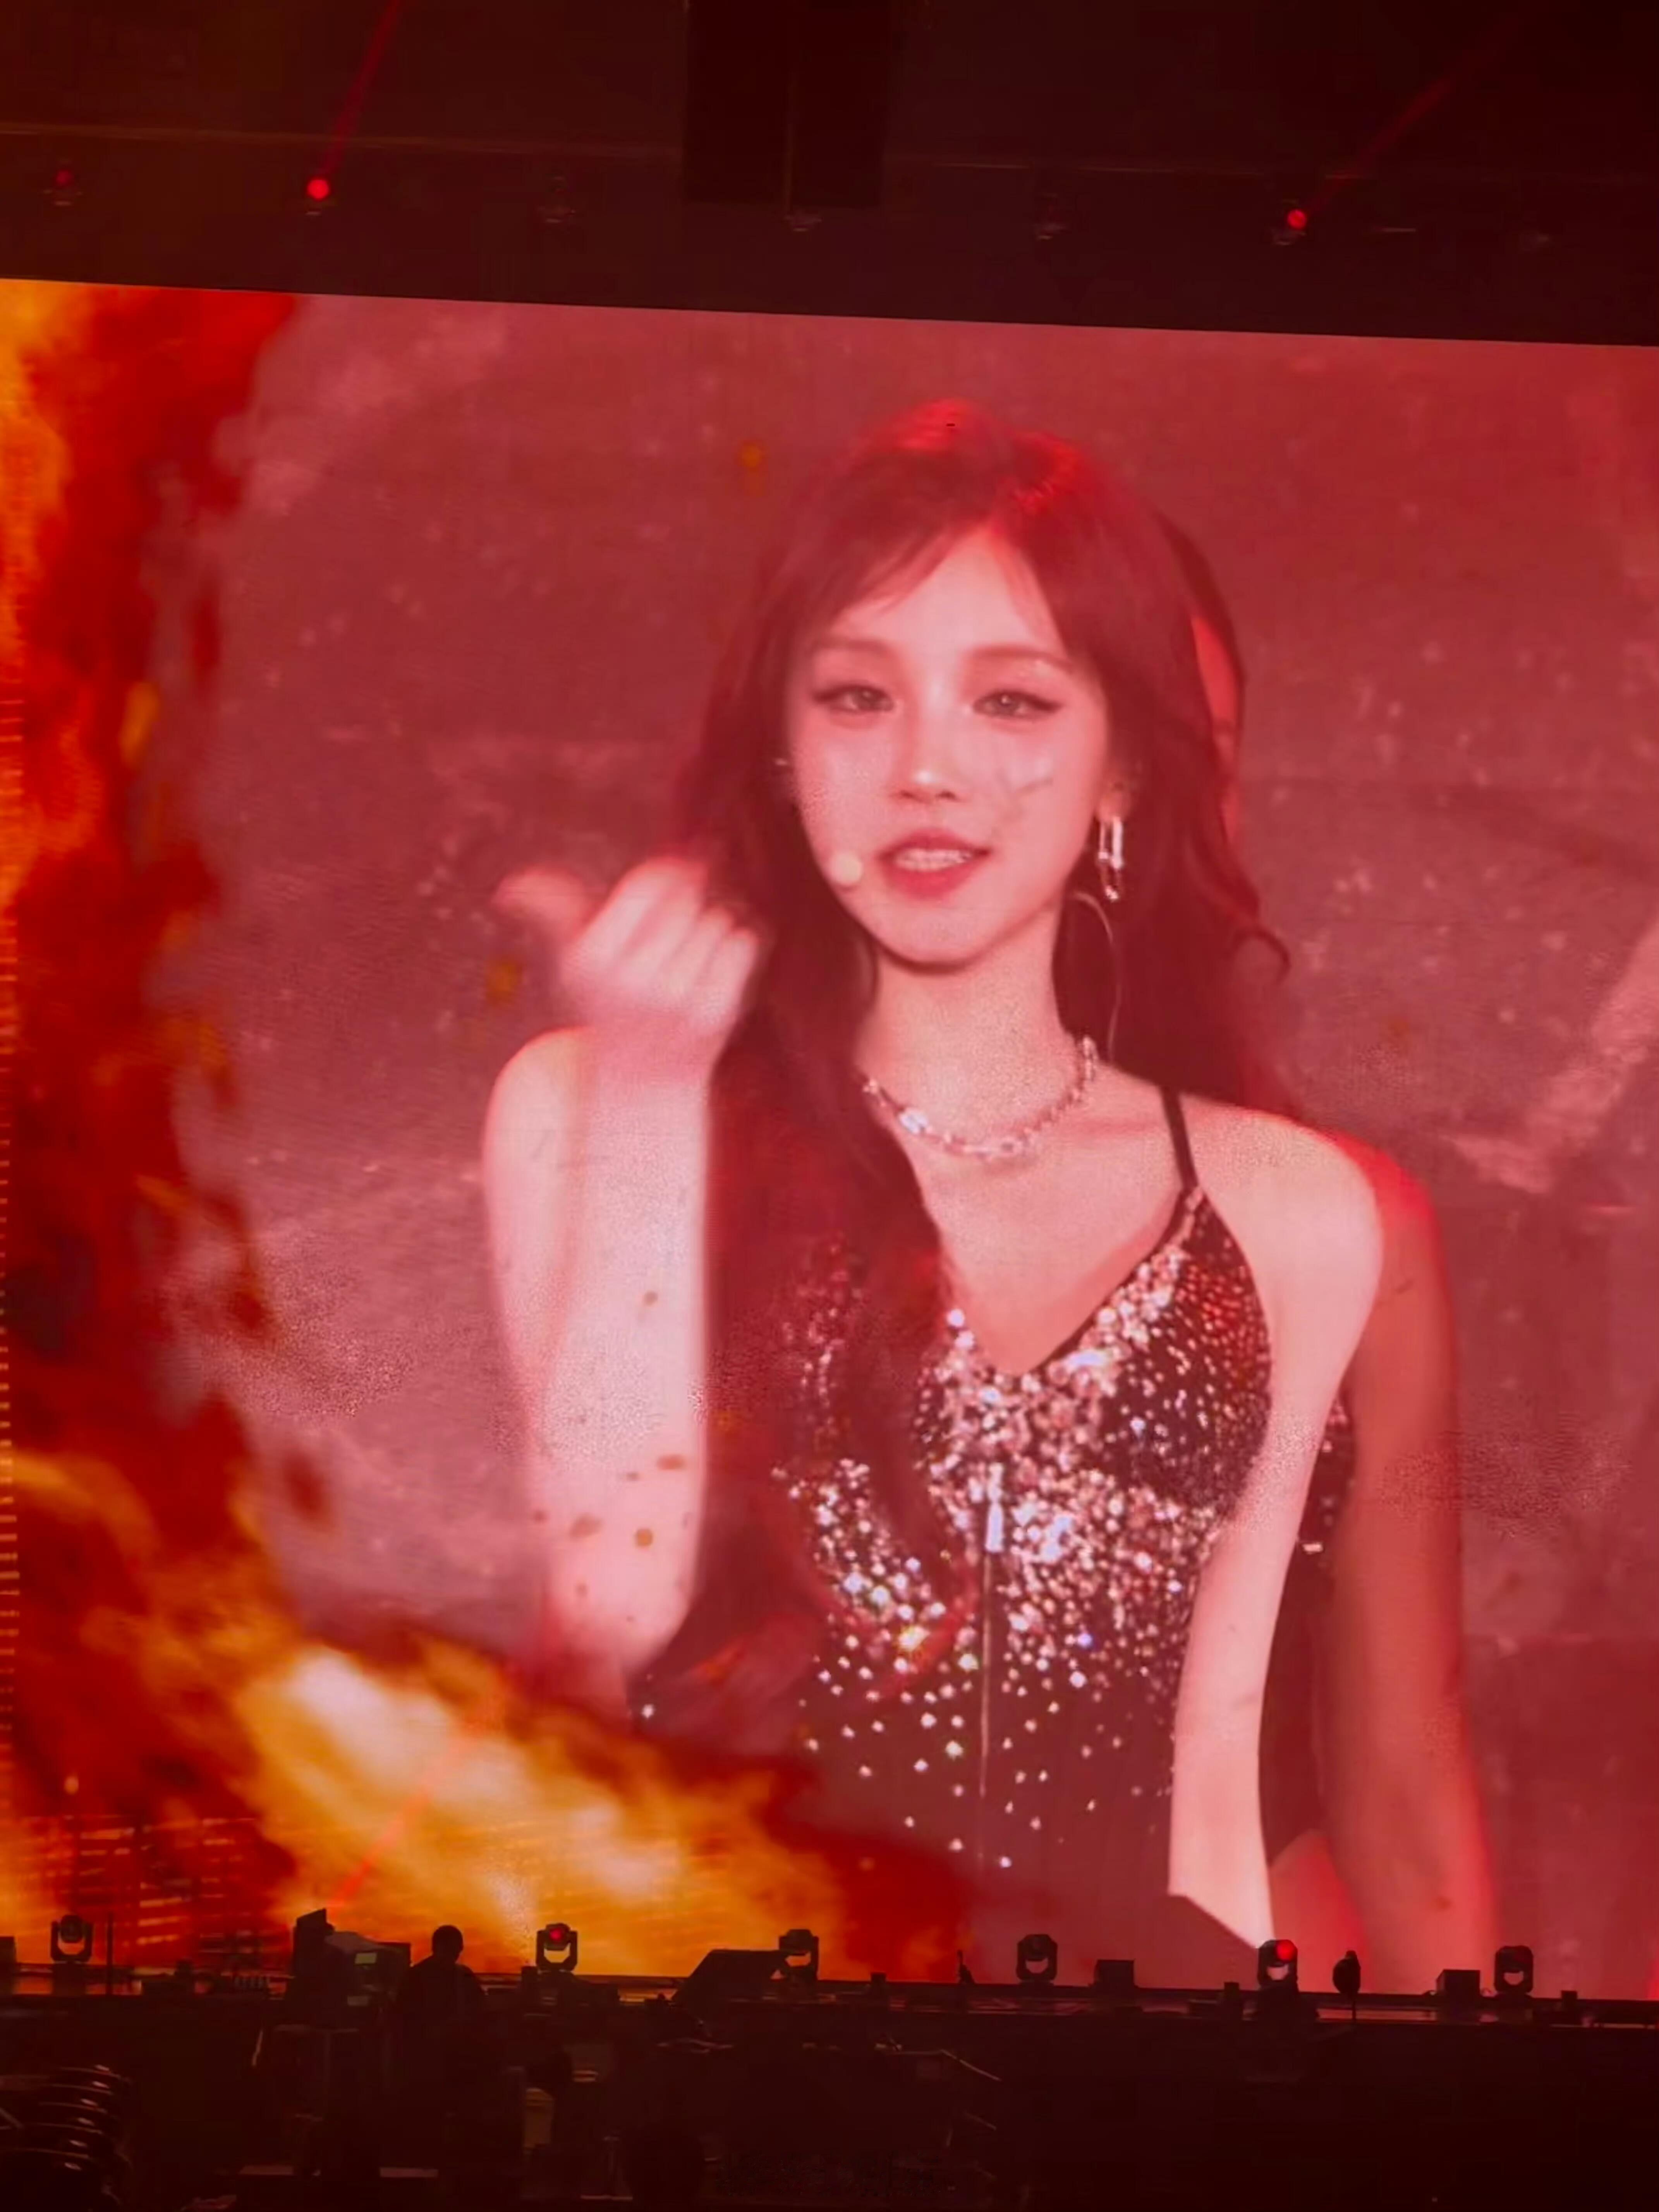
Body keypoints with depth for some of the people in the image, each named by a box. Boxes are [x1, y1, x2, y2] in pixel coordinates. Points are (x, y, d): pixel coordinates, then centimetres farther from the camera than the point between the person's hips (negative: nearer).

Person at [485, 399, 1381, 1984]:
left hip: (1103, 1959, 1)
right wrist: (648, 1096, -4)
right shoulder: (587, 1107, 8)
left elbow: (1215, 1770, 10)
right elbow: (613, 1604, -5)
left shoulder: (1288, 1213, 11)